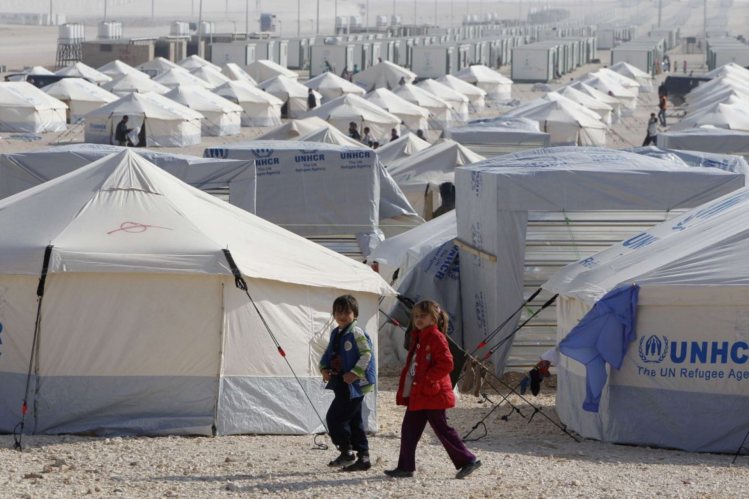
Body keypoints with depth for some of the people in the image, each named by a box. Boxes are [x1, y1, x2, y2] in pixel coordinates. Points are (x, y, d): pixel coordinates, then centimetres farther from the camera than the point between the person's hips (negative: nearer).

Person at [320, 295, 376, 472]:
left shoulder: (356, 333, -13)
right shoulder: (336, 334, 14)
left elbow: (366, 354, -18)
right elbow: (328, 354, 21)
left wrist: (355, 373, -24)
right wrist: (324, 368, 2)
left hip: (355, 384, -10)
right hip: (341, 384, 10)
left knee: (335, 417, -10)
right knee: (354, 420, 12)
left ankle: (346, 452, -1)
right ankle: (363, 457, 16)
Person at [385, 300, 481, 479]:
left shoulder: (436, 337, -12)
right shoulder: (418, 338, 16)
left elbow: (446, 364, -20)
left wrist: (426, 378, -21)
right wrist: (403, 393, 15)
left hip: (432, 395, -9)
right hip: (416, 396, 9)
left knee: (442, 429, -5)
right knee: (409, 430, 8)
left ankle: (468, 460, 3)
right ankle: (405, 467, 13)